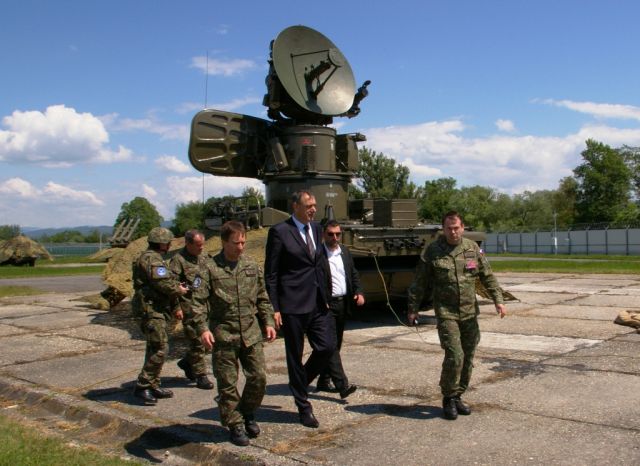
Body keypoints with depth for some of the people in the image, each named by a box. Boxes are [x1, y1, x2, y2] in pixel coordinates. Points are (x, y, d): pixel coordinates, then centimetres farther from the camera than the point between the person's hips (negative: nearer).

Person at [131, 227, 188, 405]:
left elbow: (167, 282, 20)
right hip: (151, 310, -11)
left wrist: (175, 307, 16)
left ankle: (153, 386, 23)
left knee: (154, 349, 15)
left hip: (157, 310, 11)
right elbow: (163, 283, -22)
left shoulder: (157, 258, 19)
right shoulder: (151, 259, -15)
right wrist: (179, 290, -5)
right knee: (160, 349, -11)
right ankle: (142, 386, -5)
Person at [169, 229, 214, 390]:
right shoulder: (178, 260, -10)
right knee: (197, 342, -3)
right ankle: (200, 376, 8)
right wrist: (176, 308, -18)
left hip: (205, 305, 7)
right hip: (190, 307, -7)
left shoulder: (203, 257, 13)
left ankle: (187, 362, 31)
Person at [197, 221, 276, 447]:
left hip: (251, 333, 4)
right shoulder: (210, 268, -6)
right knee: (227, 383, 4)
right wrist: (203, 328, -19)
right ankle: (234, 425, 21)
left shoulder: (252, 266, 8)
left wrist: (268, 322, 8)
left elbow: (262, 298, 15)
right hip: (223, 334, -3)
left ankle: (248, 413, 29)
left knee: (259, 377, 4)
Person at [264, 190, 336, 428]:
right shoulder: (279, 232, -8)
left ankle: (299, 384, 27)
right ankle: (303, 406, 20)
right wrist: (274, 309, -11)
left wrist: (324, 296, 15)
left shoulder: (316, 229, 12)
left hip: (317, 303, 6)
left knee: (327, 346, 1)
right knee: (295, 356, 5)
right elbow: (270, 274, -8)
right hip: (292, 304, -6)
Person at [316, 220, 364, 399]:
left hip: (343, 304, 8)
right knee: (330, 346, -10)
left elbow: (354, 274, 18)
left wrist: (359, 292, 3)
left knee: (335, 345, 14)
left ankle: (324, 381, 25)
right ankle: (342, 385, -14)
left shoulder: (345, 251, 12)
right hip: (326, 305, -8)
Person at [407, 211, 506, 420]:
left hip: (470, 313, 4)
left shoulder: (472, 248, 4)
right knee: (454, 356, -12)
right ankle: (448, 398, 7)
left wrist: (498, 300, 0)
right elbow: (419, 283, 0)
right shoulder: (432, 251, -5)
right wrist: (413, 308, 0)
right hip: (446, 313, -4)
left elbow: (488, 276, 9)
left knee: (467, 358, 9)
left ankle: (457, 396, 25)